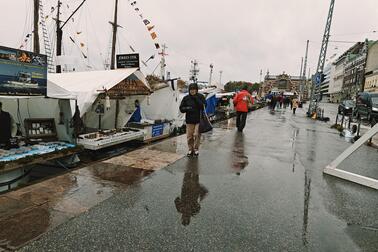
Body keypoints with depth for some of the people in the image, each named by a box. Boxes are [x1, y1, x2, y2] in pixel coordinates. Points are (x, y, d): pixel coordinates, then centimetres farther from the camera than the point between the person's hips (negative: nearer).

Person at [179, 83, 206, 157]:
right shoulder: (186, 98, 3)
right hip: (189, 120, 2)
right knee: (189, 136, 5)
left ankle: (196, 149, 15)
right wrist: (187, 108, -14)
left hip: (198, 119, -1)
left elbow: (204, 106, -9)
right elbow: (181, 108, 6)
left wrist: (196, 99, -15)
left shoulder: (200, 96, 1)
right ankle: (190, 149, 20)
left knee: (197, 135, -2)